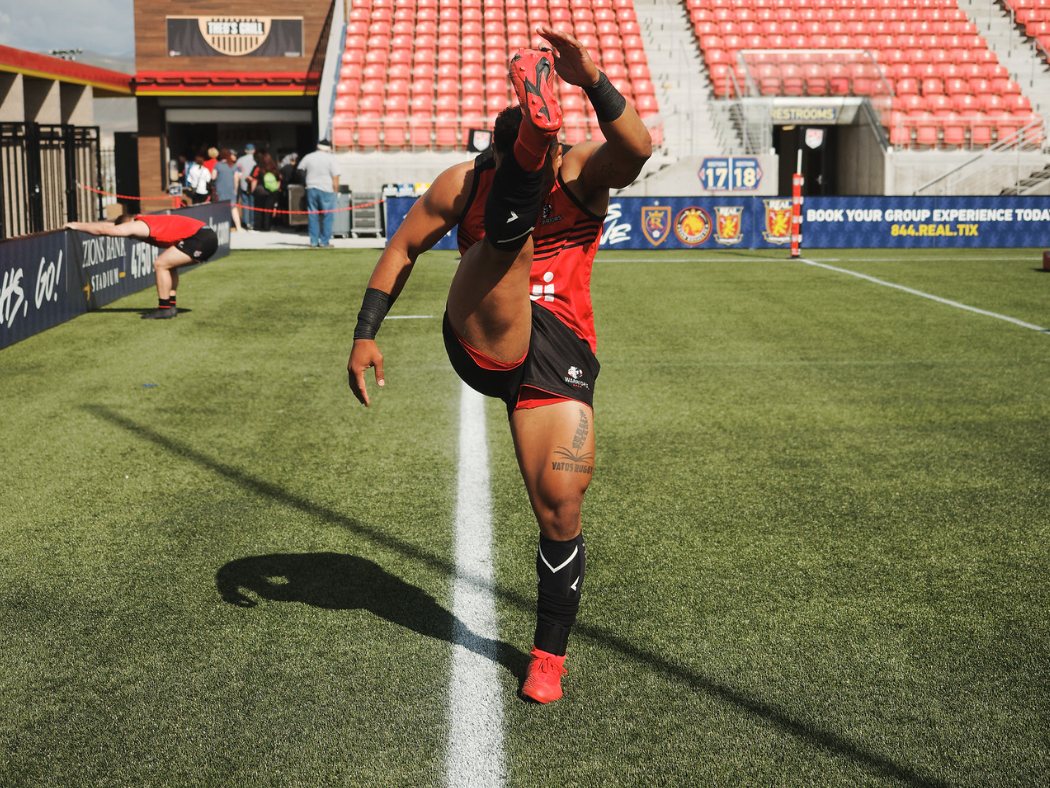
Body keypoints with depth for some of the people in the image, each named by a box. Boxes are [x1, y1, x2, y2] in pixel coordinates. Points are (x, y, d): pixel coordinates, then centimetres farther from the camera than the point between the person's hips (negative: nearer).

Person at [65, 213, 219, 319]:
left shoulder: (138, 226, -7)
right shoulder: (145, 222, 21)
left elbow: (105, 229, -5)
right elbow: (111, 225, 28)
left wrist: (77, 226, 5)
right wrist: (81, 225, 29)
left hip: (200, 237, -10)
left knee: (161, 264, -7)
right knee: (168, 265, 21)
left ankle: (164, 309, -2)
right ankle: (170, 305, 20)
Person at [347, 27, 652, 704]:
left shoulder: (584, 172, -2)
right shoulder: (465, 183, 1)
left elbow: (638, 148, -24)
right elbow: (403, 249, 10)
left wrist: (592, 80, -39)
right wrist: (365, 334, 2)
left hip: (560, 358, 0)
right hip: (484, 345, 0)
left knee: (560, 510, -5)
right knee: (505, 234, -25)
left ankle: (550, 654, 13)